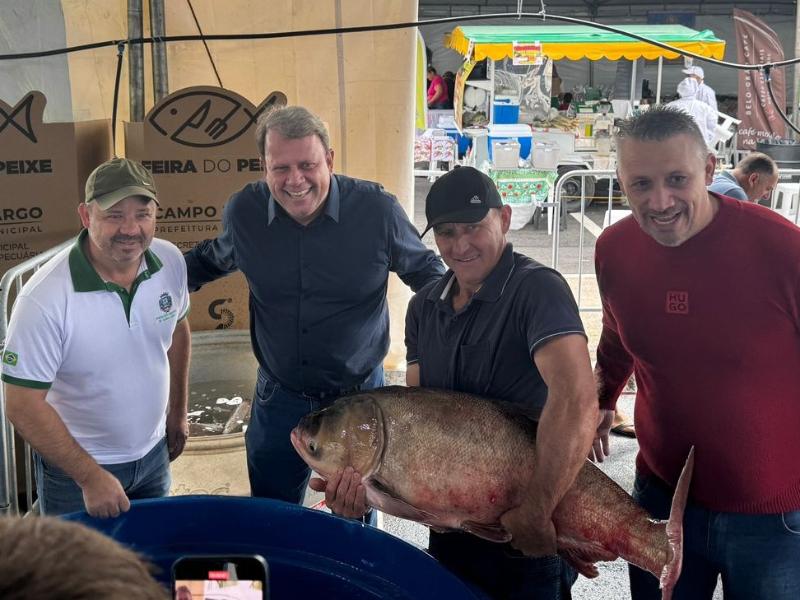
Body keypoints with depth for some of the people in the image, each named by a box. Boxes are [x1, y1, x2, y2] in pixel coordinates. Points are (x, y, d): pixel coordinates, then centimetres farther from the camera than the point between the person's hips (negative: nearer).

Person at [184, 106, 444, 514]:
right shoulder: (243, 212, -10)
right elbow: (213, 259, 14)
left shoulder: (378, 209, -17)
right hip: (279, 397, 2)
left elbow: (424, 270, 0)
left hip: (359, 396, -1)